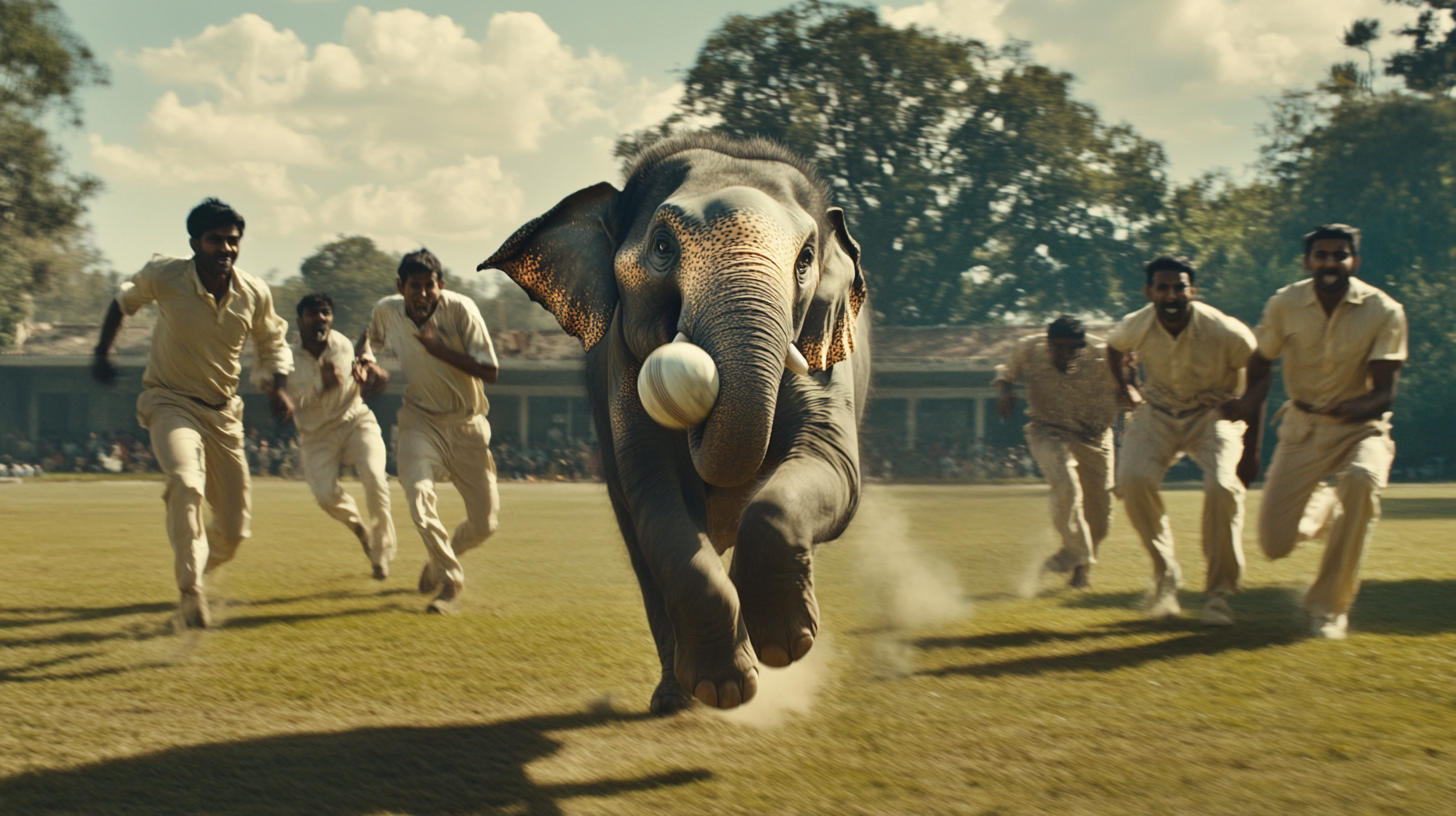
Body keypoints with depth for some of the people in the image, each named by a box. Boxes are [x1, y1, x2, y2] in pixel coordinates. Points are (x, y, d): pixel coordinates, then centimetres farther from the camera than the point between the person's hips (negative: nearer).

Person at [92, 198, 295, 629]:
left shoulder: (255, 294, -8)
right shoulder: (163, 275, -15)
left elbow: (272, 343, 10)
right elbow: (124, 300, 7)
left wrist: (279, 386, -7)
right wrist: (102, 353, 5)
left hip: (223, 414, 4)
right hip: (170, 403, -3)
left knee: (234, 529, 6)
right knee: (186, 483, -35)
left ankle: (198, 569, 40)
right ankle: (190, 590, -24)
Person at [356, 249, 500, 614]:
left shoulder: (461, 310, -17)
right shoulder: (387, 311, -7)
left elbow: (491, 371, -21)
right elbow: (368, 337, 19)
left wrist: (439, 349, -29)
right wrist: (364, 361, -3)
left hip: (467, 424, -1)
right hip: (421, 420, 1)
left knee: (484, 523, 2)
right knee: (418, 492, -27)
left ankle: (439, 561, 35)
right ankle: (451, 581, -8)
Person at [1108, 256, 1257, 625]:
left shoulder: (1226, 332, -25)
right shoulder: (1135, 327, -15)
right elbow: (1113, 346, 11)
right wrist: (1125, 386, 4)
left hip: (1213, 412, -2)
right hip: (1157, 411, 2)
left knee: (1222, 487, -27)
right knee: (1133, 480, -24)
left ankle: (1220, 592, -9)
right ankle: (1164, 572, -3)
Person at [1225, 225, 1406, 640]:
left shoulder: (1384, 312, -14)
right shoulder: (1284, 305, -8)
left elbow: (1384, 393, -17)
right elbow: (1259, 367, 6)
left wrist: (1359, 408, -40)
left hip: (1360, 428, -2)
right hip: (1302, 429, 2)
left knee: (1361, 479, -38)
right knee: (1275, 544, -7)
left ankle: (1329, 605, -21)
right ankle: (1325, 507, 32)